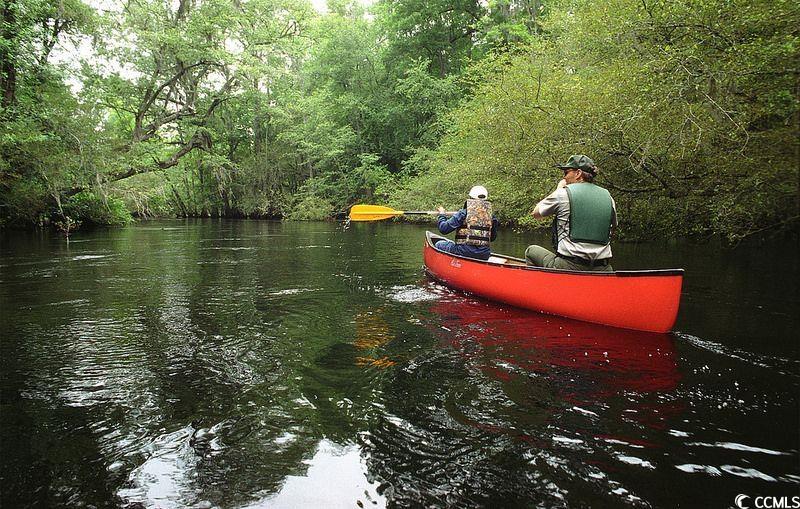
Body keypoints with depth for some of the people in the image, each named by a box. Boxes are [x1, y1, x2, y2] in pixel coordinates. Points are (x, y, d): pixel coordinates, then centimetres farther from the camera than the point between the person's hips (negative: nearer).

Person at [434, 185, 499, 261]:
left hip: (464, 252, -4)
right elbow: (492, 238, 17)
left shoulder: (463, 213, -7)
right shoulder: (491, 217, 3)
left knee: (439, 245, 18)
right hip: (484, 256, 4)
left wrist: (442, 214, 13)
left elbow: (443, 229, -6)